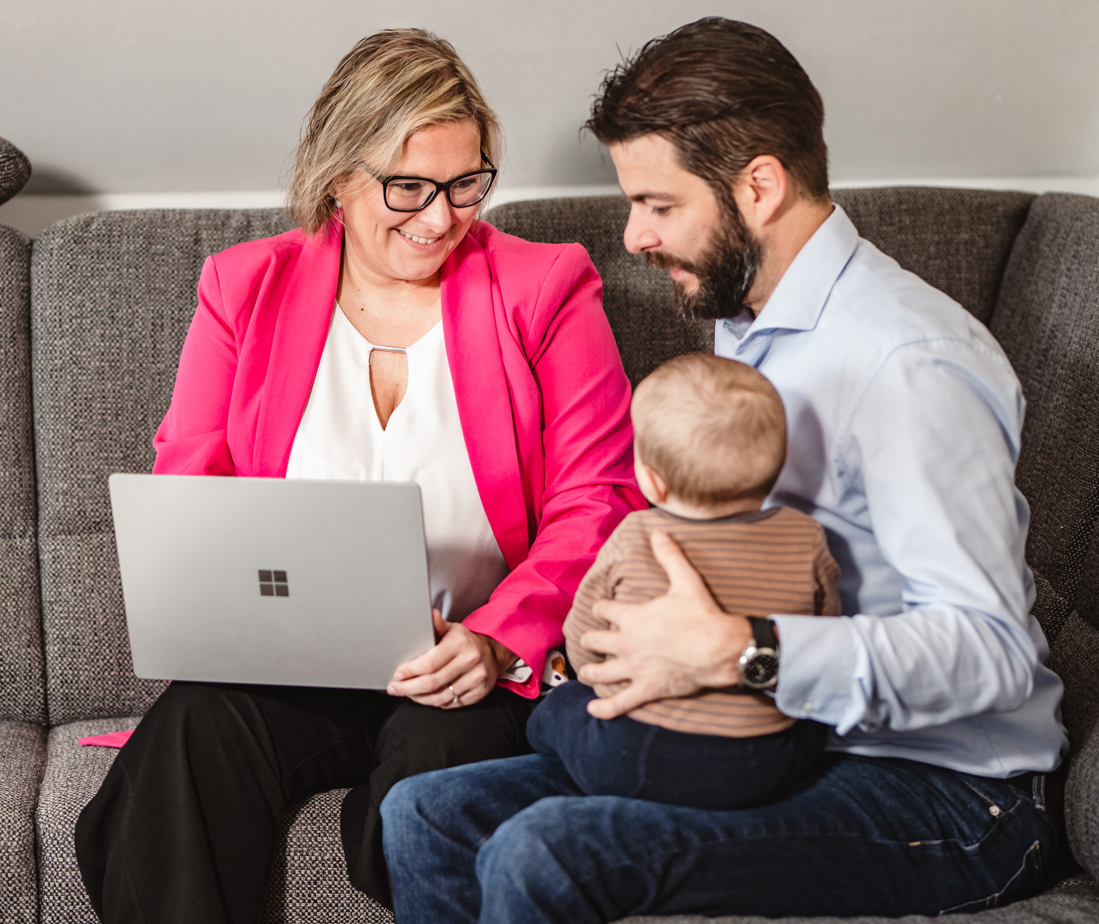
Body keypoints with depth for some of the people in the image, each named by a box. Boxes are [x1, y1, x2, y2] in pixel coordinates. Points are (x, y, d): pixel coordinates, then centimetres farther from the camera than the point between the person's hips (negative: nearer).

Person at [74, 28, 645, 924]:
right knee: (190, 732, -28)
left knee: (445, 750, -33)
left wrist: (500, 640, -19)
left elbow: (596, 502, -2)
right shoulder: (246, 288, 10)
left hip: (471, 677, -1)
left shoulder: (544, 289, 4)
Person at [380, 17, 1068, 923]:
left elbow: (991, 648, -26)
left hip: (946, 795, -8)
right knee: (425, 816, -4)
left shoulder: (907, 363, -19)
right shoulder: (744, 323, 12)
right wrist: (632, 629, 2)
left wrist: (735, 652, -31)